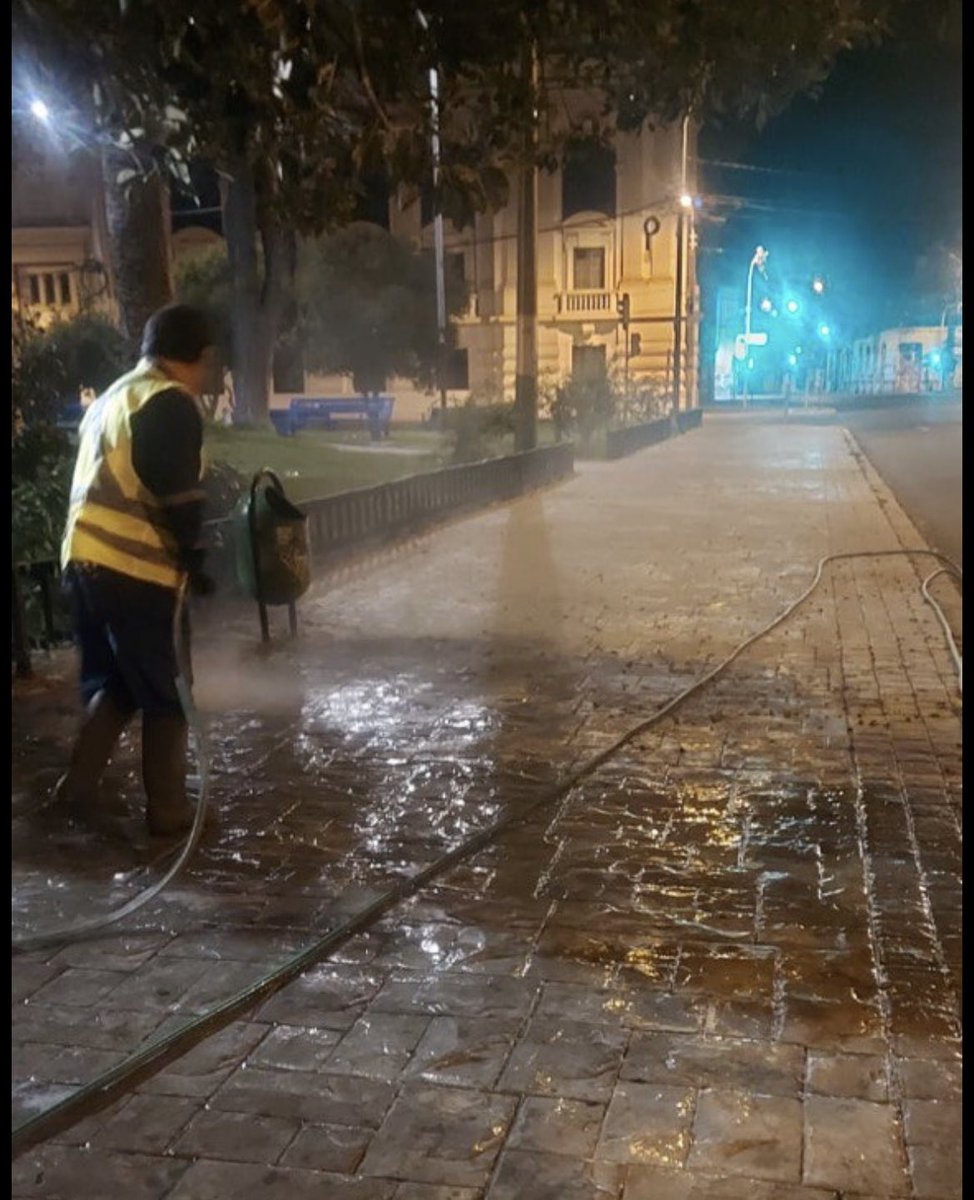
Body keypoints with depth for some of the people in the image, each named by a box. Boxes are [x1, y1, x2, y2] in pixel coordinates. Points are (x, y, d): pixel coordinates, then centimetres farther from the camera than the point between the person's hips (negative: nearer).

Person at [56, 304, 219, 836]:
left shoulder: (114, 395, 20)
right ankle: (167, 808, 10)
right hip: (135, 568, -9)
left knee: (114, 681, 21)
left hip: (85, 557, 9)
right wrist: (196, 559, -5)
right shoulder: (172, 403, -10)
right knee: (165, 693, 3)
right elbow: (177, 496, -16)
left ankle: (79, 782, 21)